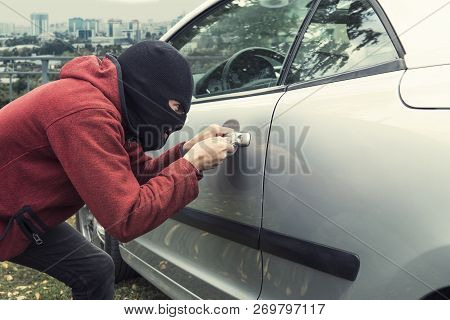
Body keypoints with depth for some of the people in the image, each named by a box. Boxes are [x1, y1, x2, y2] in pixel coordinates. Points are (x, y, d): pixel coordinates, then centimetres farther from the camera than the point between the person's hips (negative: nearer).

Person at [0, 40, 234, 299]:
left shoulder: (108, 101, -4)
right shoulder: (87, 113, -32)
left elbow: (141, 174, 4)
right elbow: (127, 220, -33)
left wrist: (189, 149, -10)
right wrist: (192, 164, -24)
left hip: (21, 217, 9)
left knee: (96, 270, 9)